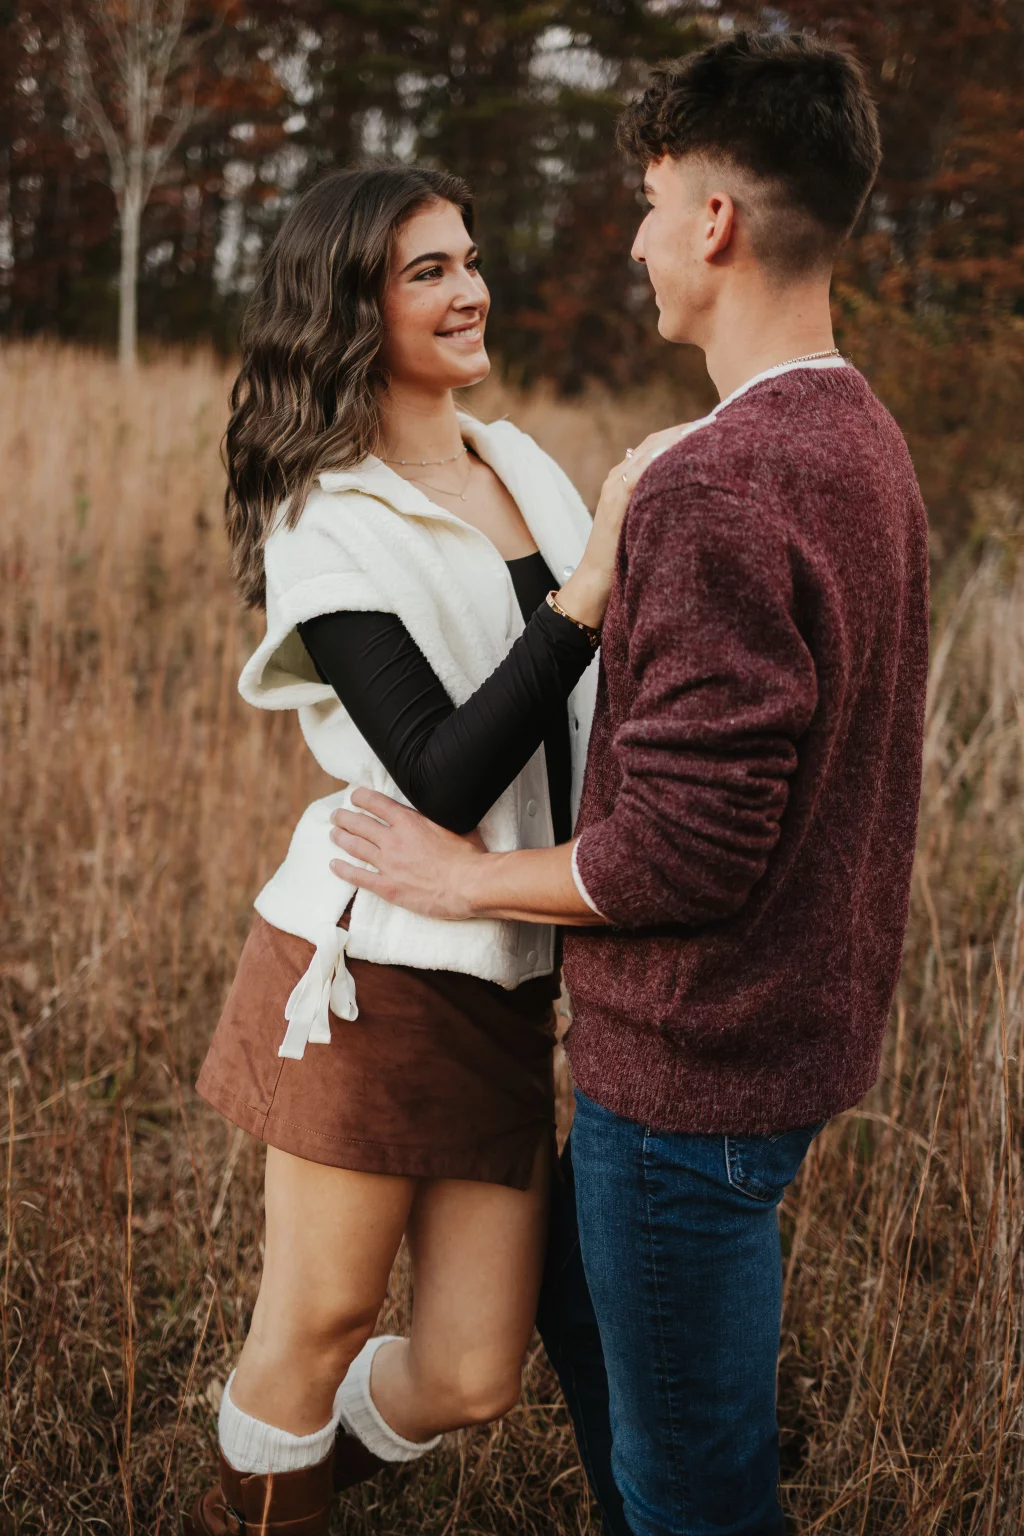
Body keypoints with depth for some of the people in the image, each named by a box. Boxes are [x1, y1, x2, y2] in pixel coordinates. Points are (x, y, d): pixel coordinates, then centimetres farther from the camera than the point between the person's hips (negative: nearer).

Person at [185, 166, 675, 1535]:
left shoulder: (527, 468, 11)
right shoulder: (328, 523, -9)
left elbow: (605, 692, 19)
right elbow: (444, 779, -19)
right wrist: (586, 594, -24)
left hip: (515, 987, 6)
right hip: (383, 972, -6)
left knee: (473, 1378, 9)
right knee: (321, 1322, 11)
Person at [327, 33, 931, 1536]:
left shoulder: (716, 490, -26)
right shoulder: (866, 443, 6)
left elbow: (687, 847, -27)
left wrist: (469, 876, -12)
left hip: (697, 1059, -10)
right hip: (802, 1017, 10)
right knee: (580, 1295, 29)